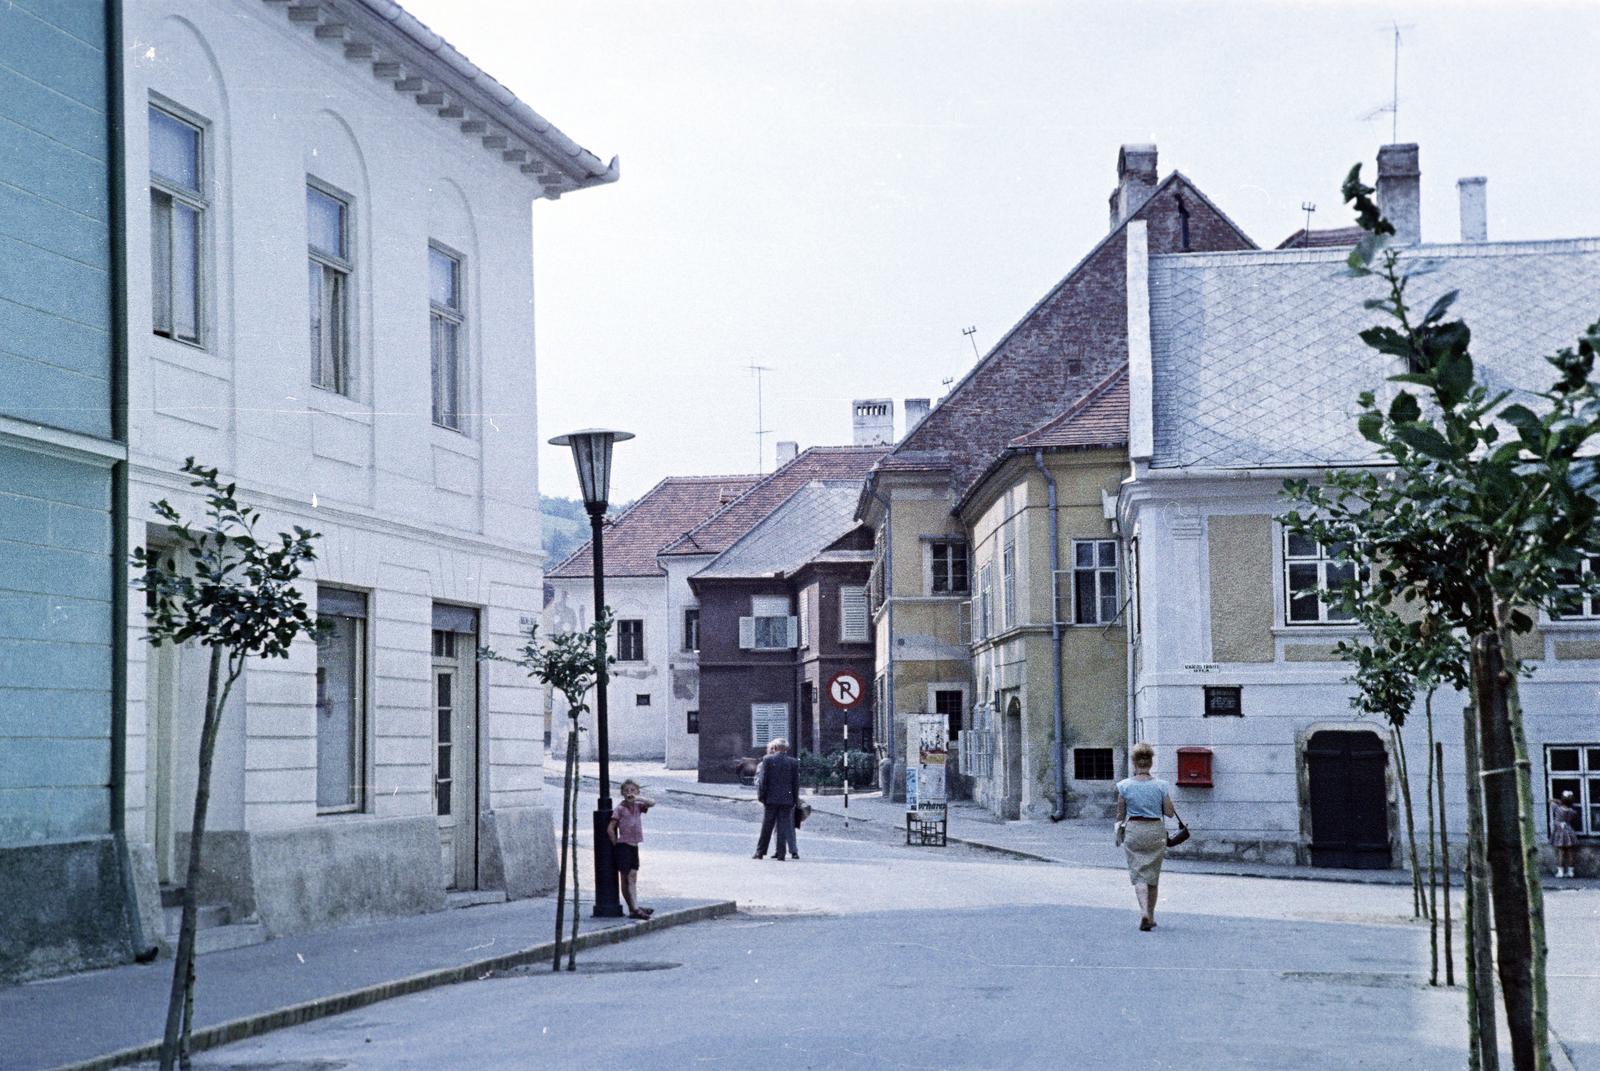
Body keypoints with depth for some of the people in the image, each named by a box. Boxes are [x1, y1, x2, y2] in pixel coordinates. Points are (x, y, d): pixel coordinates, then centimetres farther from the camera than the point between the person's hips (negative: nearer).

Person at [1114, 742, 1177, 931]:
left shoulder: (1125, 786, -7)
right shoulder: (1161, 786, -7)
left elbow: (1120, 814, 0)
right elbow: (1169, 812, -2)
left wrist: (1118, 832, 16)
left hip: (1133, 830, -1)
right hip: (1156, 830, 1)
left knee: (1138, 874, 1)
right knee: (1152, 875, 14)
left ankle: (1144, 912, -20)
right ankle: (1151, 916, 23)